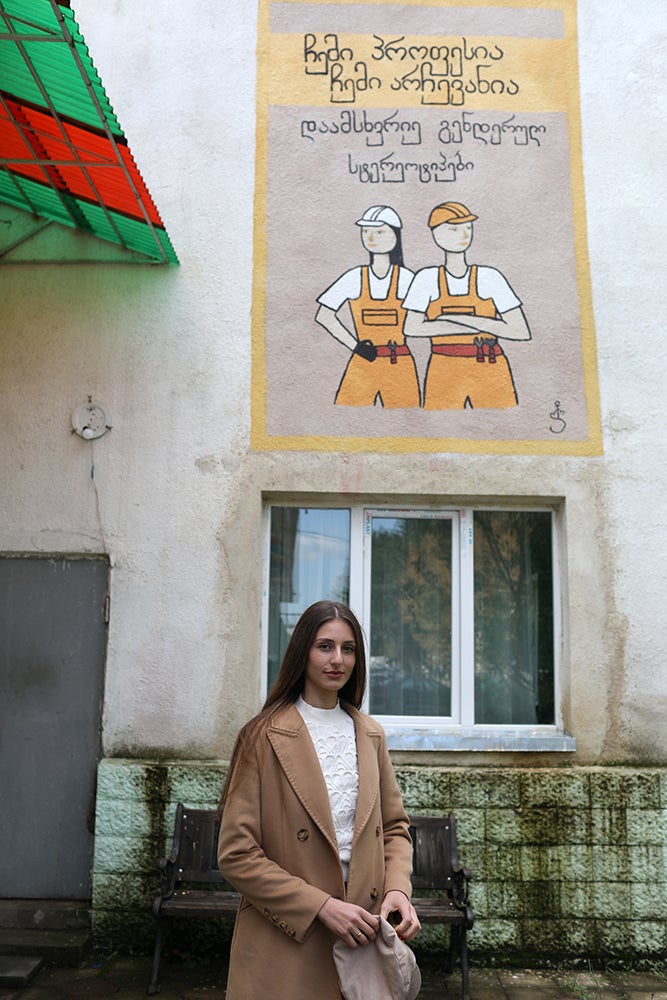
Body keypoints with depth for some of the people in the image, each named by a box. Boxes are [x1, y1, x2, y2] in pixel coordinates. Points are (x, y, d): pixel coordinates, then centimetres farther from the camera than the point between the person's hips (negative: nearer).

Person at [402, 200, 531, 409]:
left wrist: (466, 319, -13)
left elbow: (522, 332, -5)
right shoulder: (427, 278, 5)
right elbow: (412, 328, -10)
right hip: (444, 375, 0)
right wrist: (482, 327, -10)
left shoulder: (489, 277, 3)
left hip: (491, 374, 0)